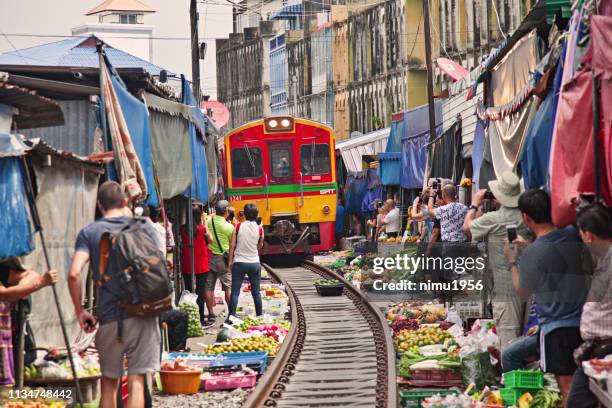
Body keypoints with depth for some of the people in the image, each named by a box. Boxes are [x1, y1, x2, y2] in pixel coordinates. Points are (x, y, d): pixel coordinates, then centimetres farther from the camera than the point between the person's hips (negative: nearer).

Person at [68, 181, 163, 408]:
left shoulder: (89, 232, 3)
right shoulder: (144, 227, 5)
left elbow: (74, 274, -10)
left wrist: (80, 311, 0)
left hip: (109, 317, 0)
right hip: (143, 313, 0)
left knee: (109, 383, 12)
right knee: (136, 382, -2)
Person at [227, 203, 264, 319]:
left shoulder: (238, 226, -5)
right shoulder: (259, 229, -4)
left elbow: (232, 245, -5)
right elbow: (260, 246, 8)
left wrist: (230, 261, 1)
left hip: (239, 262, -1)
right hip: (254, 263, 1)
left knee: (235, 292, -1)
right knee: (256, 292, 12)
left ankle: (232, 317, -6)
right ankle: (259, 316, 19)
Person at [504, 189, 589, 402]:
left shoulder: (532, 253, -18)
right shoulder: (574, 234, -2)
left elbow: (523, 292, -3)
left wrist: (512, 261, 9)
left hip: (556, 327, -6)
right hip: (585, 320, 6)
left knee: (567, 387, 0)